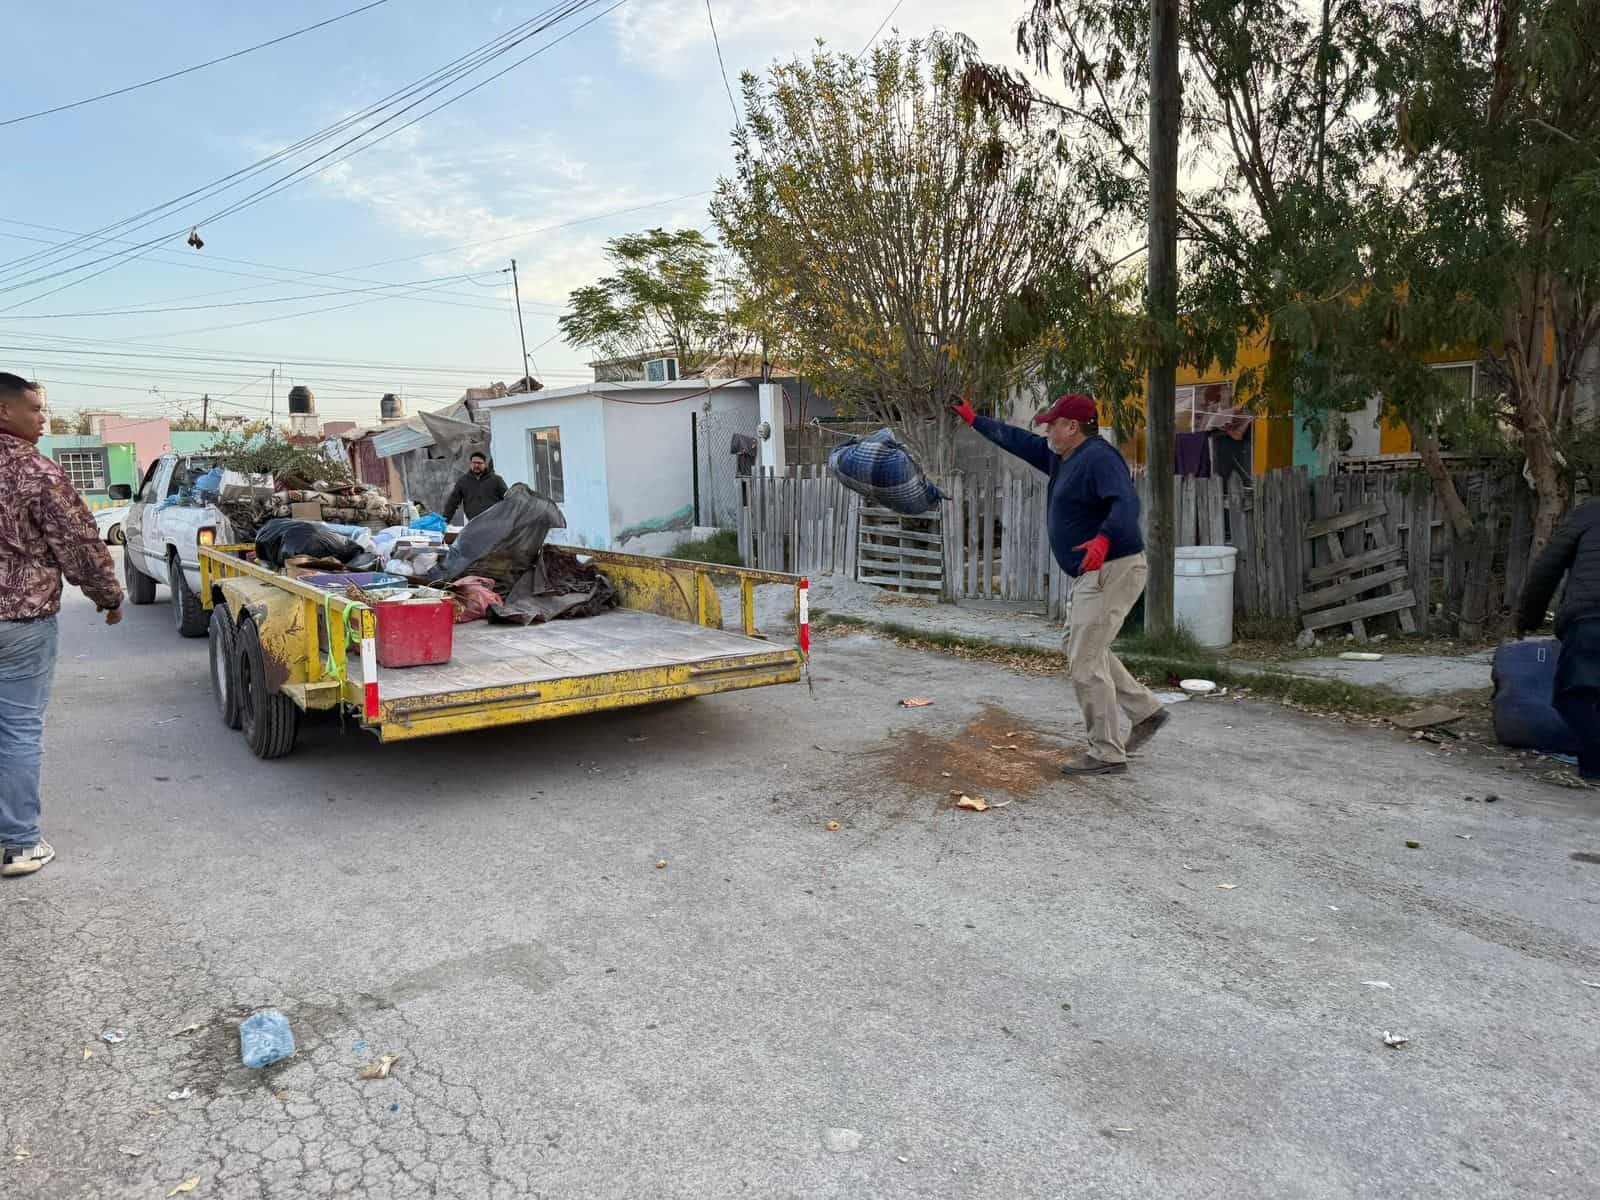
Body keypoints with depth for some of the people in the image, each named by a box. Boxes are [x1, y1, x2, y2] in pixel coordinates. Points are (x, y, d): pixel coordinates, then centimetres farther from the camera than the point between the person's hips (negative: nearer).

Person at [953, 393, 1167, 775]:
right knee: (1083, 650, 21)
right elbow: (1016, 440, 26)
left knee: (1086, 662, -8)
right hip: (1095, 572, 11)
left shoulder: (1099, 457, -17)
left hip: (1113, 569, -11)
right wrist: (974, 420, 31)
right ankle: (1146, 712, 28)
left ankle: (1107, 755, 0)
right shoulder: (1061, 456, 14)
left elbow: (1126, 502, -32)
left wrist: (1103, 538, -50)